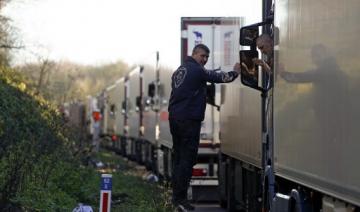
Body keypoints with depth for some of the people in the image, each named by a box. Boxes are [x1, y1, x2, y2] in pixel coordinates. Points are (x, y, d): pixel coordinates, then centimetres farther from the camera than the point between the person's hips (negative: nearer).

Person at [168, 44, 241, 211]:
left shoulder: (180, 70, 18)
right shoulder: (197, 71, -9)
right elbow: (218, 77, -5)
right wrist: (235, 72, 11)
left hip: (174, 118, 9)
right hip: (189, 120, -9)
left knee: (178, 157, 15)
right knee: (187, 159, -8)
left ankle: (176, 195, 18)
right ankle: (180, 198, -10)